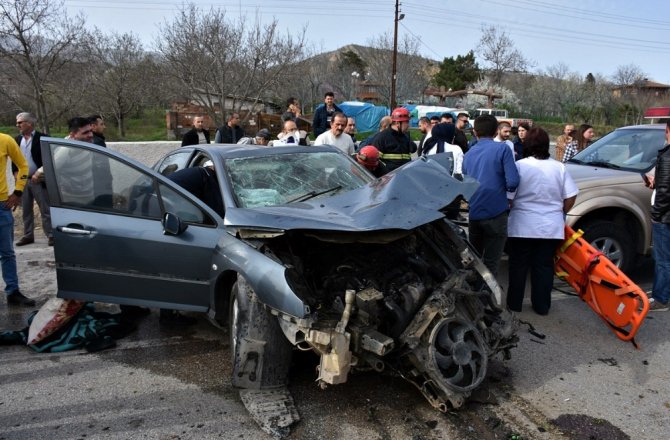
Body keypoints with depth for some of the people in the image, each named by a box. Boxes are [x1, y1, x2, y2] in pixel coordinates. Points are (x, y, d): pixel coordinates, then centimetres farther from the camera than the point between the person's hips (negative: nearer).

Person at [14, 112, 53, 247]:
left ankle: (50, 235, 5)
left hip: (39, 180, -6)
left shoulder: (42, 138, -7)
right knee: (26, 210, 11)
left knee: (45, 210, -1)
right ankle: (28, 235, 20)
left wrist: (39, 174, -13)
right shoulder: (17, 139, 10)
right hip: (22, 180, 6)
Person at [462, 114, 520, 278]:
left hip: (473, 214, 5)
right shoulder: (502, 149, -6)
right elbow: (513, 182, -14)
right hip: (495, 213, -5)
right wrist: (506, 188, 8)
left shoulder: (468, 154, 10)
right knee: (491, 263, 3)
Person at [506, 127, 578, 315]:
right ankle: (542, 306, 19)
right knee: (544, 267, 11)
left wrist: (511, 211, 11)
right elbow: (571, 197, 2)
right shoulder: (559, 167, 0)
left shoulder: (519, 165, -9)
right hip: (551, 227, 2)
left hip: (522, 226, -2)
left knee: (519, 266, 9)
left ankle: (514, 303, 18)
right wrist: (560, 213, 18)